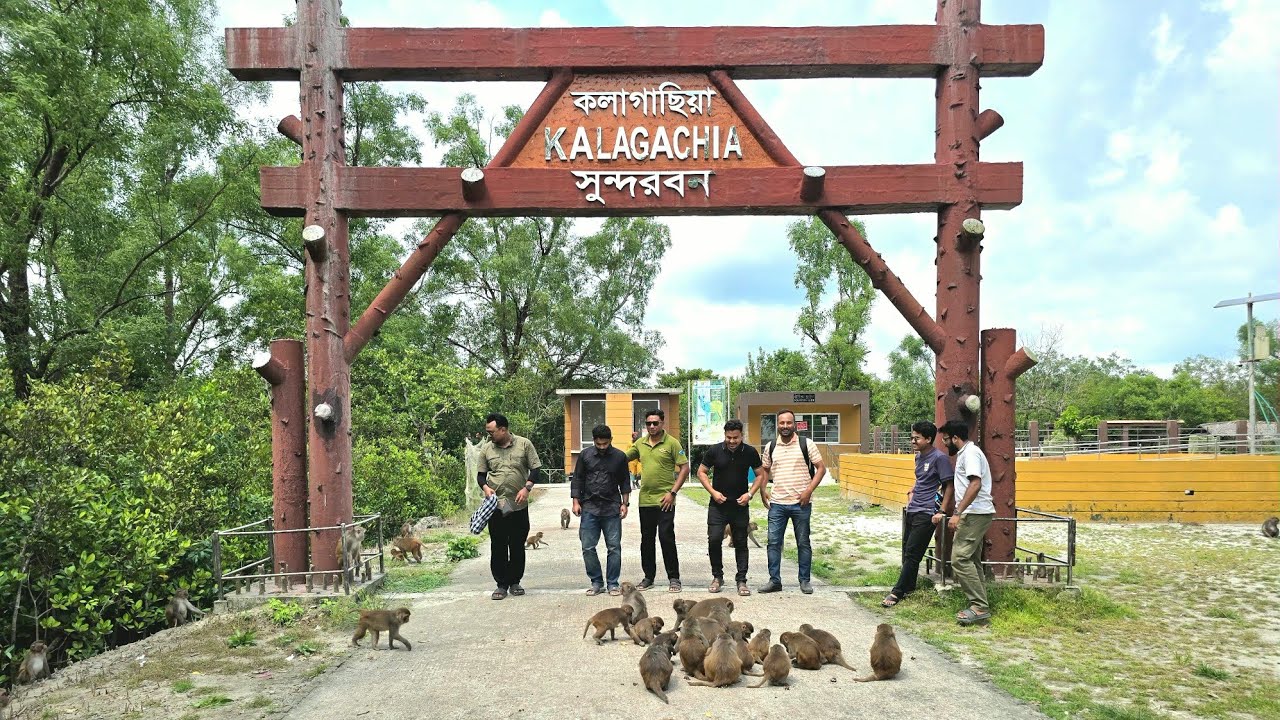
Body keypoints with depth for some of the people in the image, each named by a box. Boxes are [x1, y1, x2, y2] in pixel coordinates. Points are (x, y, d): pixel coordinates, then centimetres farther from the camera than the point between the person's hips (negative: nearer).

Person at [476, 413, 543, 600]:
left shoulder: (524, 444, -1)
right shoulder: (486, 448, 5)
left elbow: (536, 469, 1)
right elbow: (480, 474, 11)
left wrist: (527, 488, -13)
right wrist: (485, 487, -10)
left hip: (519, 505, -1)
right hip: (496, 505, 1)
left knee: (518, 546, 8)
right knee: (498, 546, 3)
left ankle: (515, 581, 22)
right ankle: (501, 584, 13)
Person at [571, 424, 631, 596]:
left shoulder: (620, 457, 4)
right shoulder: (585, 455, 4)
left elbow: (625, 482, 10)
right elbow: (577, 480, 9)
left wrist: (625, 503, 4)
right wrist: (576, 502, 1)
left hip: (612, 508, -1)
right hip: (589, 508, 1)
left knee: (614, 548, 1)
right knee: (588, 548, 0)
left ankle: (613, 583, 11)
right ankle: (596, 582, 14)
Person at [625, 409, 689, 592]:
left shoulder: (671, 443, -5)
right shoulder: (640, 443, 9)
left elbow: (684, 468, -7)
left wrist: (673, 492, -12)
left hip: (665, 500, -5)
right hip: (645, 500, 5)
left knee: (666, 538, -5)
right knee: (646, 540, 11)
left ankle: (673, 578, 7)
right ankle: (648, 577, 23)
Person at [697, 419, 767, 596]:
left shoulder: (750, 452, -2)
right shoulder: (714, 451, -5)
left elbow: (760, 474, 7)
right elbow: (701, 472, 3)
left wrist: (750, 494, -7)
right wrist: (713, 492, -9)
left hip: (740, 505, 1)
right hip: (718, 504, -1)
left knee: (741, 543, 5)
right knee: (714, 540, -7)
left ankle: (741, 581, 14)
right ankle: (717, 577, 11)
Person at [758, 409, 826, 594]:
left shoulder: (806, 444, -2)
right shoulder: (770, 447, 8)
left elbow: (821, 468, -3)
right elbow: (765, 471, 20)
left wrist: (809, 490, -12)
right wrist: (762, 492, 7)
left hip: (801, 503, -2)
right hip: (777, 503, 3)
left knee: (803, 543, 7)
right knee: (773, 542, 2)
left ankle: (805, 581, 18)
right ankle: (774, 581, 12)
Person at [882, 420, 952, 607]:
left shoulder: (939, 458, -12)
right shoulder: (919, 456, 13)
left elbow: (947, 486, -13)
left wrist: (941, 511, -16)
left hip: (926, 513, -9)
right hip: (912, 510, 9)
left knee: (912, 554, -7)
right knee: (907, 551, 13)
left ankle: (898, 592, -4)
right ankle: (909, 587, 26)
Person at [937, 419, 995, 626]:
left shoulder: (970, 453, -13)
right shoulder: (964, 453, 20)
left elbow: (975, 485, -25)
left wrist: (958, 513, -27)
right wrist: (957, 513, 32)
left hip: (975, 514, -11)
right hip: (975, 514, 11)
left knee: (960, 558, -15)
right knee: (971, 561, 11)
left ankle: (979, 607, -14)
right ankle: (980, 608, 14)